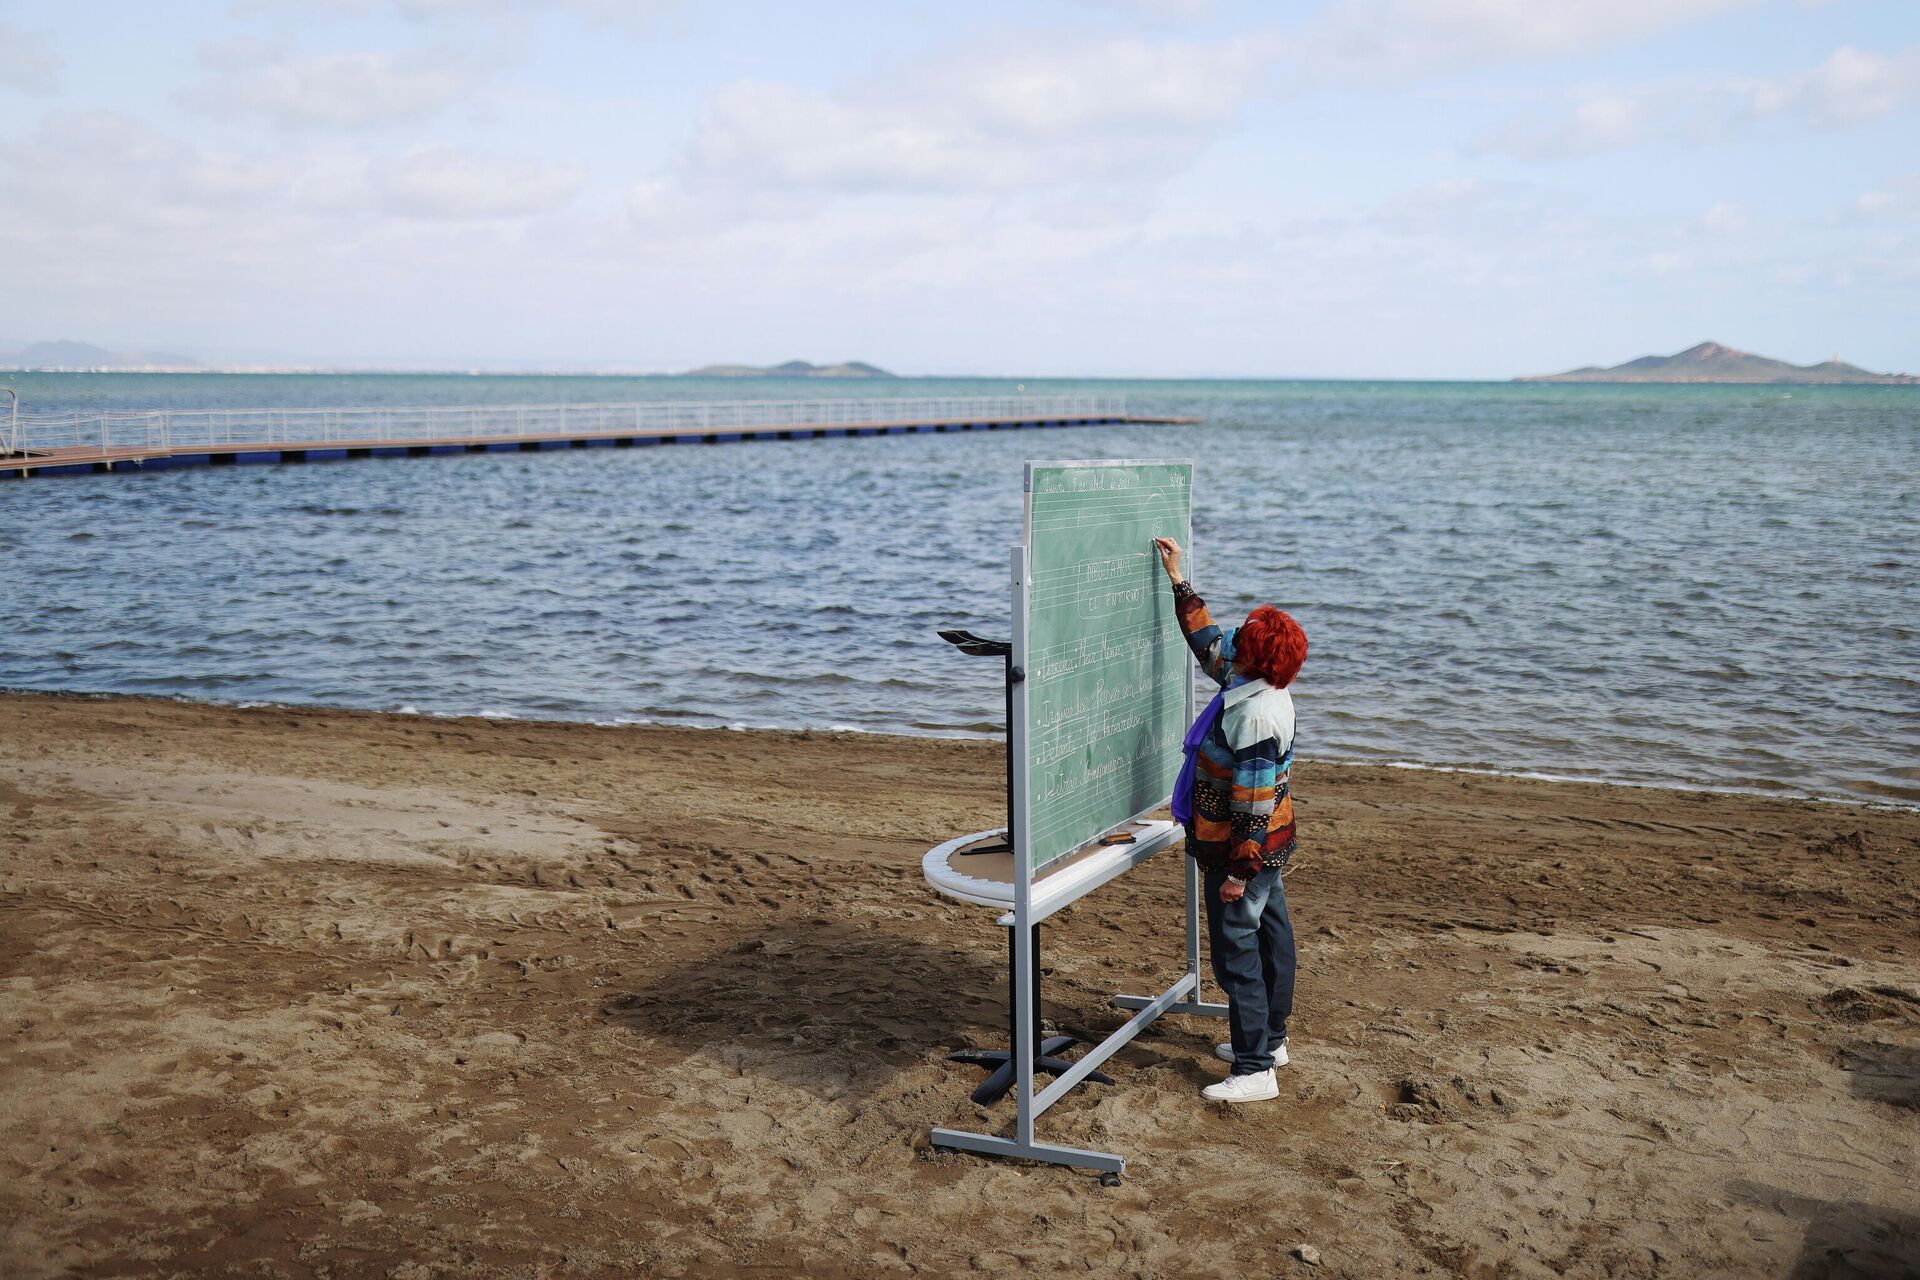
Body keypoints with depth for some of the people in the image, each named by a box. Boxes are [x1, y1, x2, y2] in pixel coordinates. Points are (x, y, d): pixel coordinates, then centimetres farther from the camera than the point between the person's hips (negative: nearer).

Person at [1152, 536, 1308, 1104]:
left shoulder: (1256, 716, -29)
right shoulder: (1254, 686, 0)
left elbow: (1254, 805, -27)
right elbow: (1208, 641, 17)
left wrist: (1238, 872, -23)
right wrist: (1179, 582, 19)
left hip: (1245, 850, -10)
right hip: (1269, 848, 10)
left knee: (1235, 950, -4)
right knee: (1271, 935, 19)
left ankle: (1255, 1069, 1)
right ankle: (1270, 1039, 35)